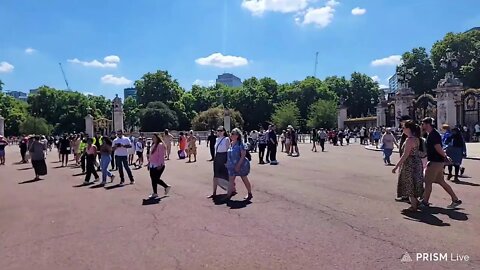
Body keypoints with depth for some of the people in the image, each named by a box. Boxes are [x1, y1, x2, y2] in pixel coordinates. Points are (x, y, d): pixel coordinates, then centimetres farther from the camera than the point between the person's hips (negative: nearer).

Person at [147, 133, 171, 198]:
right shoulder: (153, 145, 16)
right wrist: (149, 163, 20)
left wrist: (160, 165, -22)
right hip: (152, 166, 9)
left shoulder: (160, 145, -12)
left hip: (158, 166, -9)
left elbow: (161, 156, -18)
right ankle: (155, 193, 18)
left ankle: (167, 186, 11)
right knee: (153, 179, 9)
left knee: (156, 179, -7)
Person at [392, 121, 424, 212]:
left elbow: (405, 155, -24)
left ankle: (413, 206, 10)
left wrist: (396, 166, -22)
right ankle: (415, 202, 30)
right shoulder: (416, 139, 9)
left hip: (410, 164, -9)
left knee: (410, 184, 2)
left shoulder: (409, 140, -21)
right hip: (416, 162, 9)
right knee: (413, 184, 19)